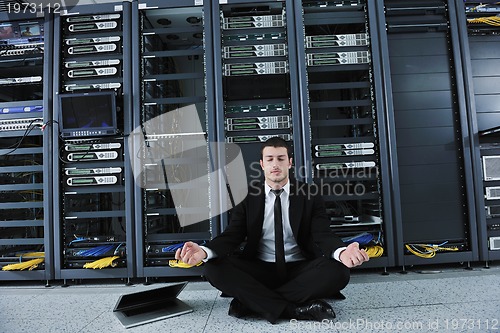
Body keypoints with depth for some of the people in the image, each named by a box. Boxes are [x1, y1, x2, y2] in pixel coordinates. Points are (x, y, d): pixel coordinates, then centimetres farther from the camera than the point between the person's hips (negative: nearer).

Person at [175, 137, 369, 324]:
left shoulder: (310, 195, 2)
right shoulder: (247, 196, 4)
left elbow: (323, 235, -8)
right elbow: (232, 235, -4)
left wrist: (342, 252, -33)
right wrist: (204, 251, -26)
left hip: (300, 270, 0)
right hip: (260, 270, 1)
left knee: (337, 271, -30)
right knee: (214, 267, -24)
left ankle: (254, 302, -21)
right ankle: (295, 309, -26)